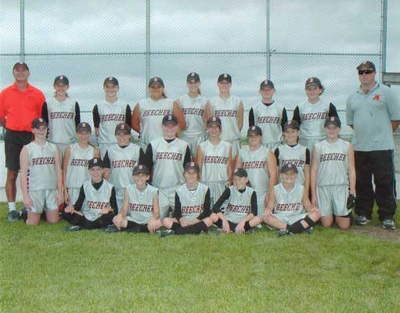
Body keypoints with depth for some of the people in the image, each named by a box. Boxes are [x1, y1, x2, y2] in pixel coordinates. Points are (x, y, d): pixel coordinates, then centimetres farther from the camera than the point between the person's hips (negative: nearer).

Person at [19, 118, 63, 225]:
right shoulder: (27, 149, 0)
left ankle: (45, 212, 35)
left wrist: (60, 191, 1)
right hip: (34, 190, -3)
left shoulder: (53, 148, 9)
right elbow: (23, 174, -3)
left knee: (54, 221, 5)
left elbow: (58, 171, 8)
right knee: (33, 223, 2)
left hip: (52, 190, 3)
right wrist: (25, 195, -9)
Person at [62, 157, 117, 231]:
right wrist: (72, 207, -21)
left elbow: (115, 210, -6)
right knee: (66, 213, -19)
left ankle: (81, 226, -19)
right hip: (86, 217, 2)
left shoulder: (110, 187, -2)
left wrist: (109, 210, -29)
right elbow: (78, 204, 2)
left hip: (101, 219, -2)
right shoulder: (85, 186, 7)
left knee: (110, 215, -36)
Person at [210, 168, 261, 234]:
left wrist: (243, 221, -29)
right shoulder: (229, 190, -5)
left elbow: (254, 212, -11)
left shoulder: (251, 192, -3)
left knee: (257, 219, -29)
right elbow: (215, 207, -14)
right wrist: (224, 220, -29)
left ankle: (230, 230, -25)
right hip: (228, 220, 0)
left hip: (244, 221, 0)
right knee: (213, 216, -28)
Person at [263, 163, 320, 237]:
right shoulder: (275, 190, 0)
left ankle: (289, 230, -30)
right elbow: (269, 207, -1)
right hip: (280, 219, -1)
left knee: (316, 214, -20)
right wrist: (268, 211, -25)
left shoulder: (301, 189, 4)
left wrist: (312, 208, -17)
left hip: (297, 219, 1)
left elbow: (307, 205, 7)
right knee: (265, 217, -32)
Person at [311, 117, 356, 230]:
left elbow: (351, 170, 5)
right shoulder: (318, 147, 8)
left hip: (341, 187, 0)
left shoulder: (347, 146, 7)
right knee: (326, 224, 1)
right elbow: (314, 170, 7)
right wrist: (313, 194, 3)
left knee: (344, 226, -2)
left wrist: (352, 192, -3)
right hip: (323, 187, 1)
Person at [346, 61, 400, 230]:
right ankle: (363, 213, 21)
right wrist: (363, 133, 13)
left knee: (385, 183, 0)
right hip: (359, 147, 4)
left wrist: (383, 134, 4)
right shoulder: (353, 97, 12)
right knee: (361, 183, 9)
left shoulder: (385, 92, 0)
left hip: (382, 147, -4)